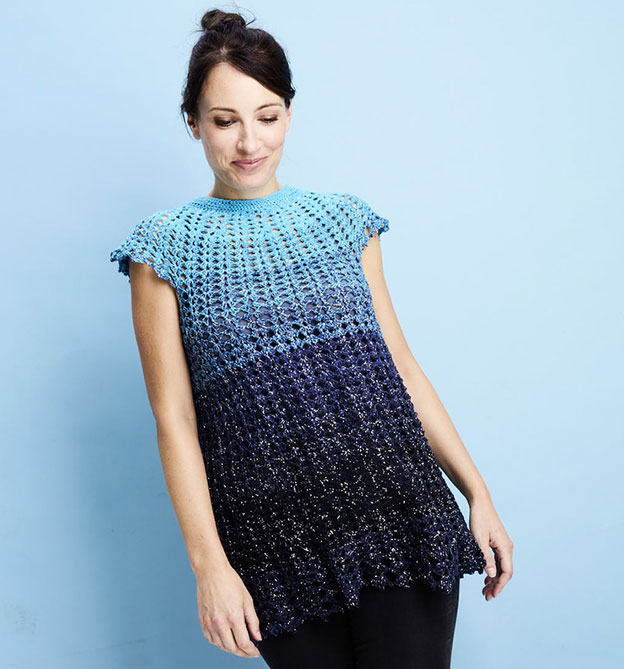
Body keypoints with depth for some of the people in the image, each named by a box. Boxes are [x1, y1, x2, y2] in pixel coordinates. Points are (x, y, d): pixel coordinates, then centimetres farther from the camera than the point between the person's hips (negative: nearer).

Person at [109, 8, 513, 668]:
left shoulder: (344, 219, 9)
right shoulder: (167, 244, 1)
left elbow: (401, 365, 11)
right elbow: (174, 419, -3)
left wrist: (478, 492, 7)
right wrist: (210, 564, -9)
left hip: (398, 510, 2)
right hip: (278, 544, -2)